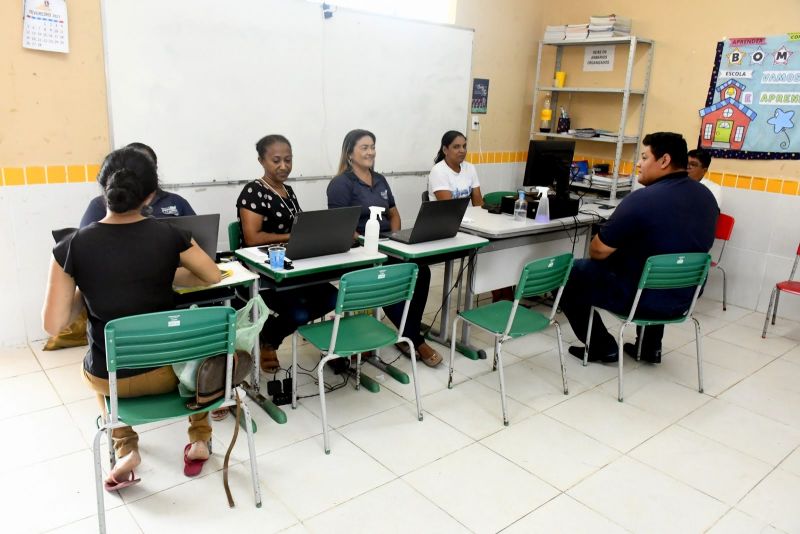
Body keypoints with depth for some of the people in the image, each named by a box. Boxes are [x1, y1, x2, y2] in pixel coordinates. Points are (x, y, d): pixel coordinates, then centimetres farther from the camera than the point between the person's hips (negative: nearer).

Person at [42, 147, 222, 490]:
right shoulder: (170, 237, -14)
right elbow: (213, 277, 3)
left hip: (109, 379, 1)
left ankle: (125, 450, 28)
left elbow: (53, 324, -10)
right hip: (166, 371, -1)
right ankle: (199, 439, 33)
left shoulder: (71, 247, -14)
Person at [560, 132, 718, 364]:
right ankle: (651, 346, 35)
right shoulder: (706, 196, 1)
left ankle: (602, 347, 16)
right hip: (682, 298, 8)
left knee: (570, 273, 9)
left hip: (641, 299, -7)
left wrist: (597, 250, 5)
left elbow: (598, 252, -18)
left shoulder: (642, 199, -24)